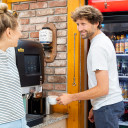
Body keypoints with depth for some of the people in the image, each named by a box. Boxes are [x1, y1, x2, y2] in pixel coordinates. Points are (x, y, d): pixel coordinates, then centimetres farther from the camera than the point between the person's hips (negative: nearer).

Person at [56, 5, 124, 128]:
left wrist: (71, 97, -16)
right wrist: (95, 108, 19)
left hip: (107, 107, -10)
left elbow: (103, 89, -23)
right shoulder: (104, 40, 13)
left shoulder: (98, 47, -19)